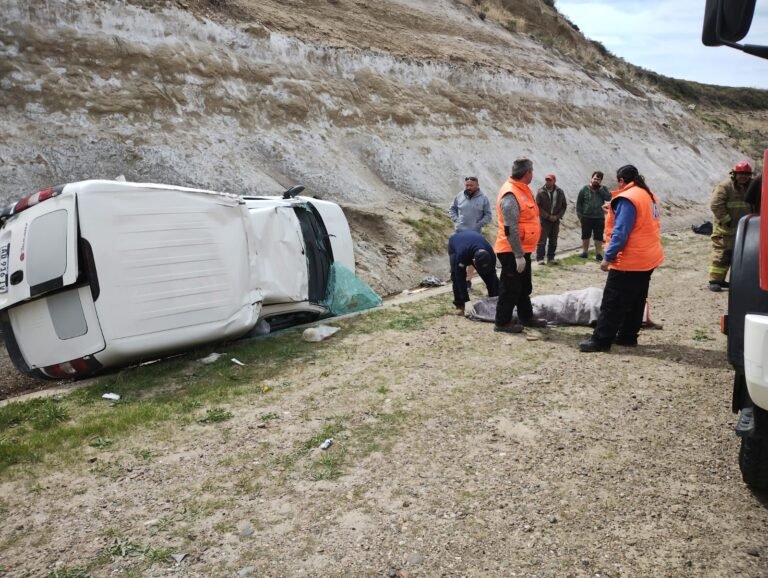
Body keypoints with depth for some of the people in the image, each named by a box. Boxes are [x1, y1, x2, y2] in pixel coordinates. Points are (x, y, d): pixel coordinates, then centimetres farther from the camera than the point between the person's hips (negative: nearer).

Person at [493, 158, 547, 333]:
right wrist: (518, 255, -24)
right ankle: (502, 322, 12)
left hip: (522, 249, 10)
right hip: (512, 251, -10)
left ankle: (526, 317, 33)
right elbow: (511, 229, -26)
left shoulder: (522, 189, 9)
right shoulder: (510, 195, -23)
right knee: (510, 287, 0)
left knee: (524, 286, 20)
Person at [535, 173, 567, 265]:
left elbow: (564, 205, 8)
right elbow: (538, 206, -8)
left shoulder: (560, 192, 3)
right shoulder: (541, 192, -7)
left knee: (553, 241, 9)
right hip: (544, 220, -3)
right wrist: (548, 216, -13)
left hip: (555, 220, 3)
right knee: (542, 240, -5)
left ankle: (551, 258, 18)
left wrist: (558, 216, -6)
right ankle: (540, 258, 0)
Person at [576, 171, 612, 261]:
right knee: (585, 236, 10)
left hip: (599, 218, 0)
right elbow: (579, 203, 2)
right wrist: (579, 215, -4)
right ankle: (585, 252, 23)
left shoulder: (603, 189, 4)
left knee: (598, 237, 4)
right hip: (586, 217, 0)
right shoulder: (584, 189, 0)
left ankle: (598, 254, 12)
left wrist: (600, 188, -13)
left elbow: (608, 198, -13)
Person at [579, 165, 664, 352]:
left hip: (629, 261, -9)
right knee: (636, 300, 15)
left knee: (613, 302, -5)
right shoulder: (649, 196, 12)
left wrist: (608, 257, -19)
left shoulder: (627, 199, -16)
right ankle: (627, 336, 23)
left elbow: (621, 232, -22)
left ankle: (601, 340, -1)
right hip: (648, 258, 10)